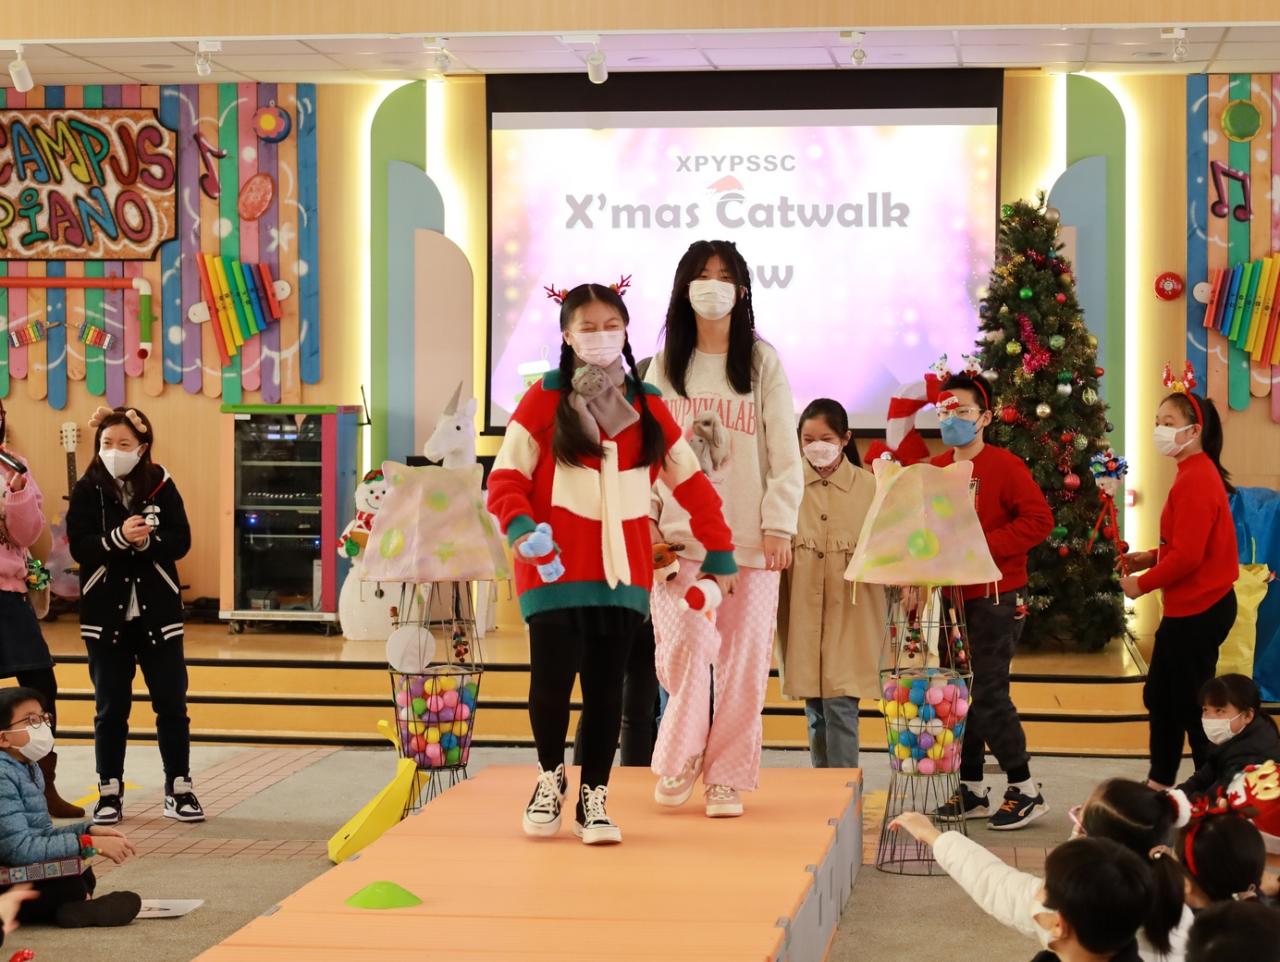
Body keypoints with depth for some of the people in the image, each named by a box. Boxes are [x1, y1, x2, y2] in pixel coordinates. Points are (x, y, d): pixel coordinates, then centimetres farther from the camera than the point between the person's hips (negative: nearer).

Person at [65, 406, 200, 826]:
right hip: (106, 614, 0)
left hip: (158, 613, 1)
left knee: (172, 703, 3)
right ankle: (110, 792, 16)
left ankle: (179, 789, 13)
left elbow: (181, 540, -6)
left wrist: (147, 540, -23)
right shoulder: (87, 491, -2)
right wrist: (119, 538, -28)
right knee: (111, 707, 6)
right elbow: (79, 546, -12)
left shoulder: (161, 486, 0)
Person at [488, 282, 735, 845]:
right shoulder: (544, 401, 1)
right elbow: (506, 476, -2)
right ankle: (550, 776, 17)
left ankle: (593, 800, 14)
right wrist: (519, 525, -21)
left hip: (621, 572, 3)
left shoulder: (646, 407, 11)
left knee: (606, 689, 3)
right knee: (552, 679, -10)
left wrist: (720, 550, 12)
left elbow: (691, 481, 16)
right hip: (555, 568, -3)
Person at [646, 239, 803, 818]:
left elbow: (785, 452, 1)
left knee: (743, 659, 0)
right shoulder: (665, 367, 10)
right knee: (687, 648, -13)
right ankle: (678, 760, 7)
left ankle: (727, 777, 9)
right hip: (680, 537, 0)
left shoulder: (762, 362, 5)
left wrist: (779, 524, -8)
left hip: (750, 537, 0)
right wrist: (644, 523, 0)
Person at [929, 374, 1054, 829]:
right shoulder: (935, 470, 9)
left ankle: (1025, 790, 3)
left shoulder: (1004, 465, -8)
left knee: (988, 693, -8)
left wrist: (983, 545, -21)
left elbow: (1039, 519, -17)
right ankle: (972, 789, 19)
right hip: (951, 595, 6)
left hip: (994, 597, -6)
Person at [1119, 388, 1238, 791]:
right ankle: (1159, 783, 29)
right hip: (1194, 607, 10)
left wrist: (1142, 584, -12)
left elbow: (1188, 555, -24)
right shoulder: (1197, 473, 11)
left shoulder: (1195, 480, -20)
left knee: (1190, 704, -1)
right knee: (1159, 695, 18)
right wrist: (1151, 558, 7)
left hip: (1198, 611, -10)